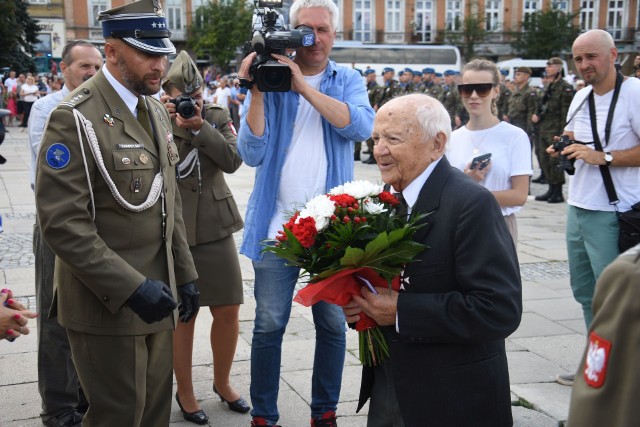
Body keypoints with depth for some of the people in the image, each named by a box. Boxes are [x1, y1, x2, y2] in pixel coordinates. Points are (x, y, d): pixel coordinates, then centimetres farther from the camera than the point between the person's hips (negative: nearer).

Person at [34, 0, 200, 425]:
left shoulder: (156, 111, 11)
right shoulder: (76, 119, -15)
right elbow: (62, 223, -20)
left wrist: (184, 274, 13)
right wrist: (131, 287, -23)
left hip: (155, 294, 7)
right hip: (107, 303, -7)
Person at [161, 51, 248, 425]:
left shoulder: (218, 117, 5)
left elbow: (234, 160, -9)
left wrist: (199, 127, -17)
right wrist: (167, 125, -19)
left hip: (216, 228, 3)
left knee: (228, 311, 8)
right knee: (183, 315, 6)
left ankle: (222, 381, 30)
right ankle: (185, 392, 24)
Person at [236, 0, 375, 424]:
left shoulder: (348, 80, 5)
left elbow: (361, 126, -17)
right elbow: (253, 153, -7)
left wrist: (304, 85, -20)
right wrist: (256, 90, -16)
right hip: (278, 222, -1)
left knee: (332, 324, 8)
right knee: (269, 325, 4)